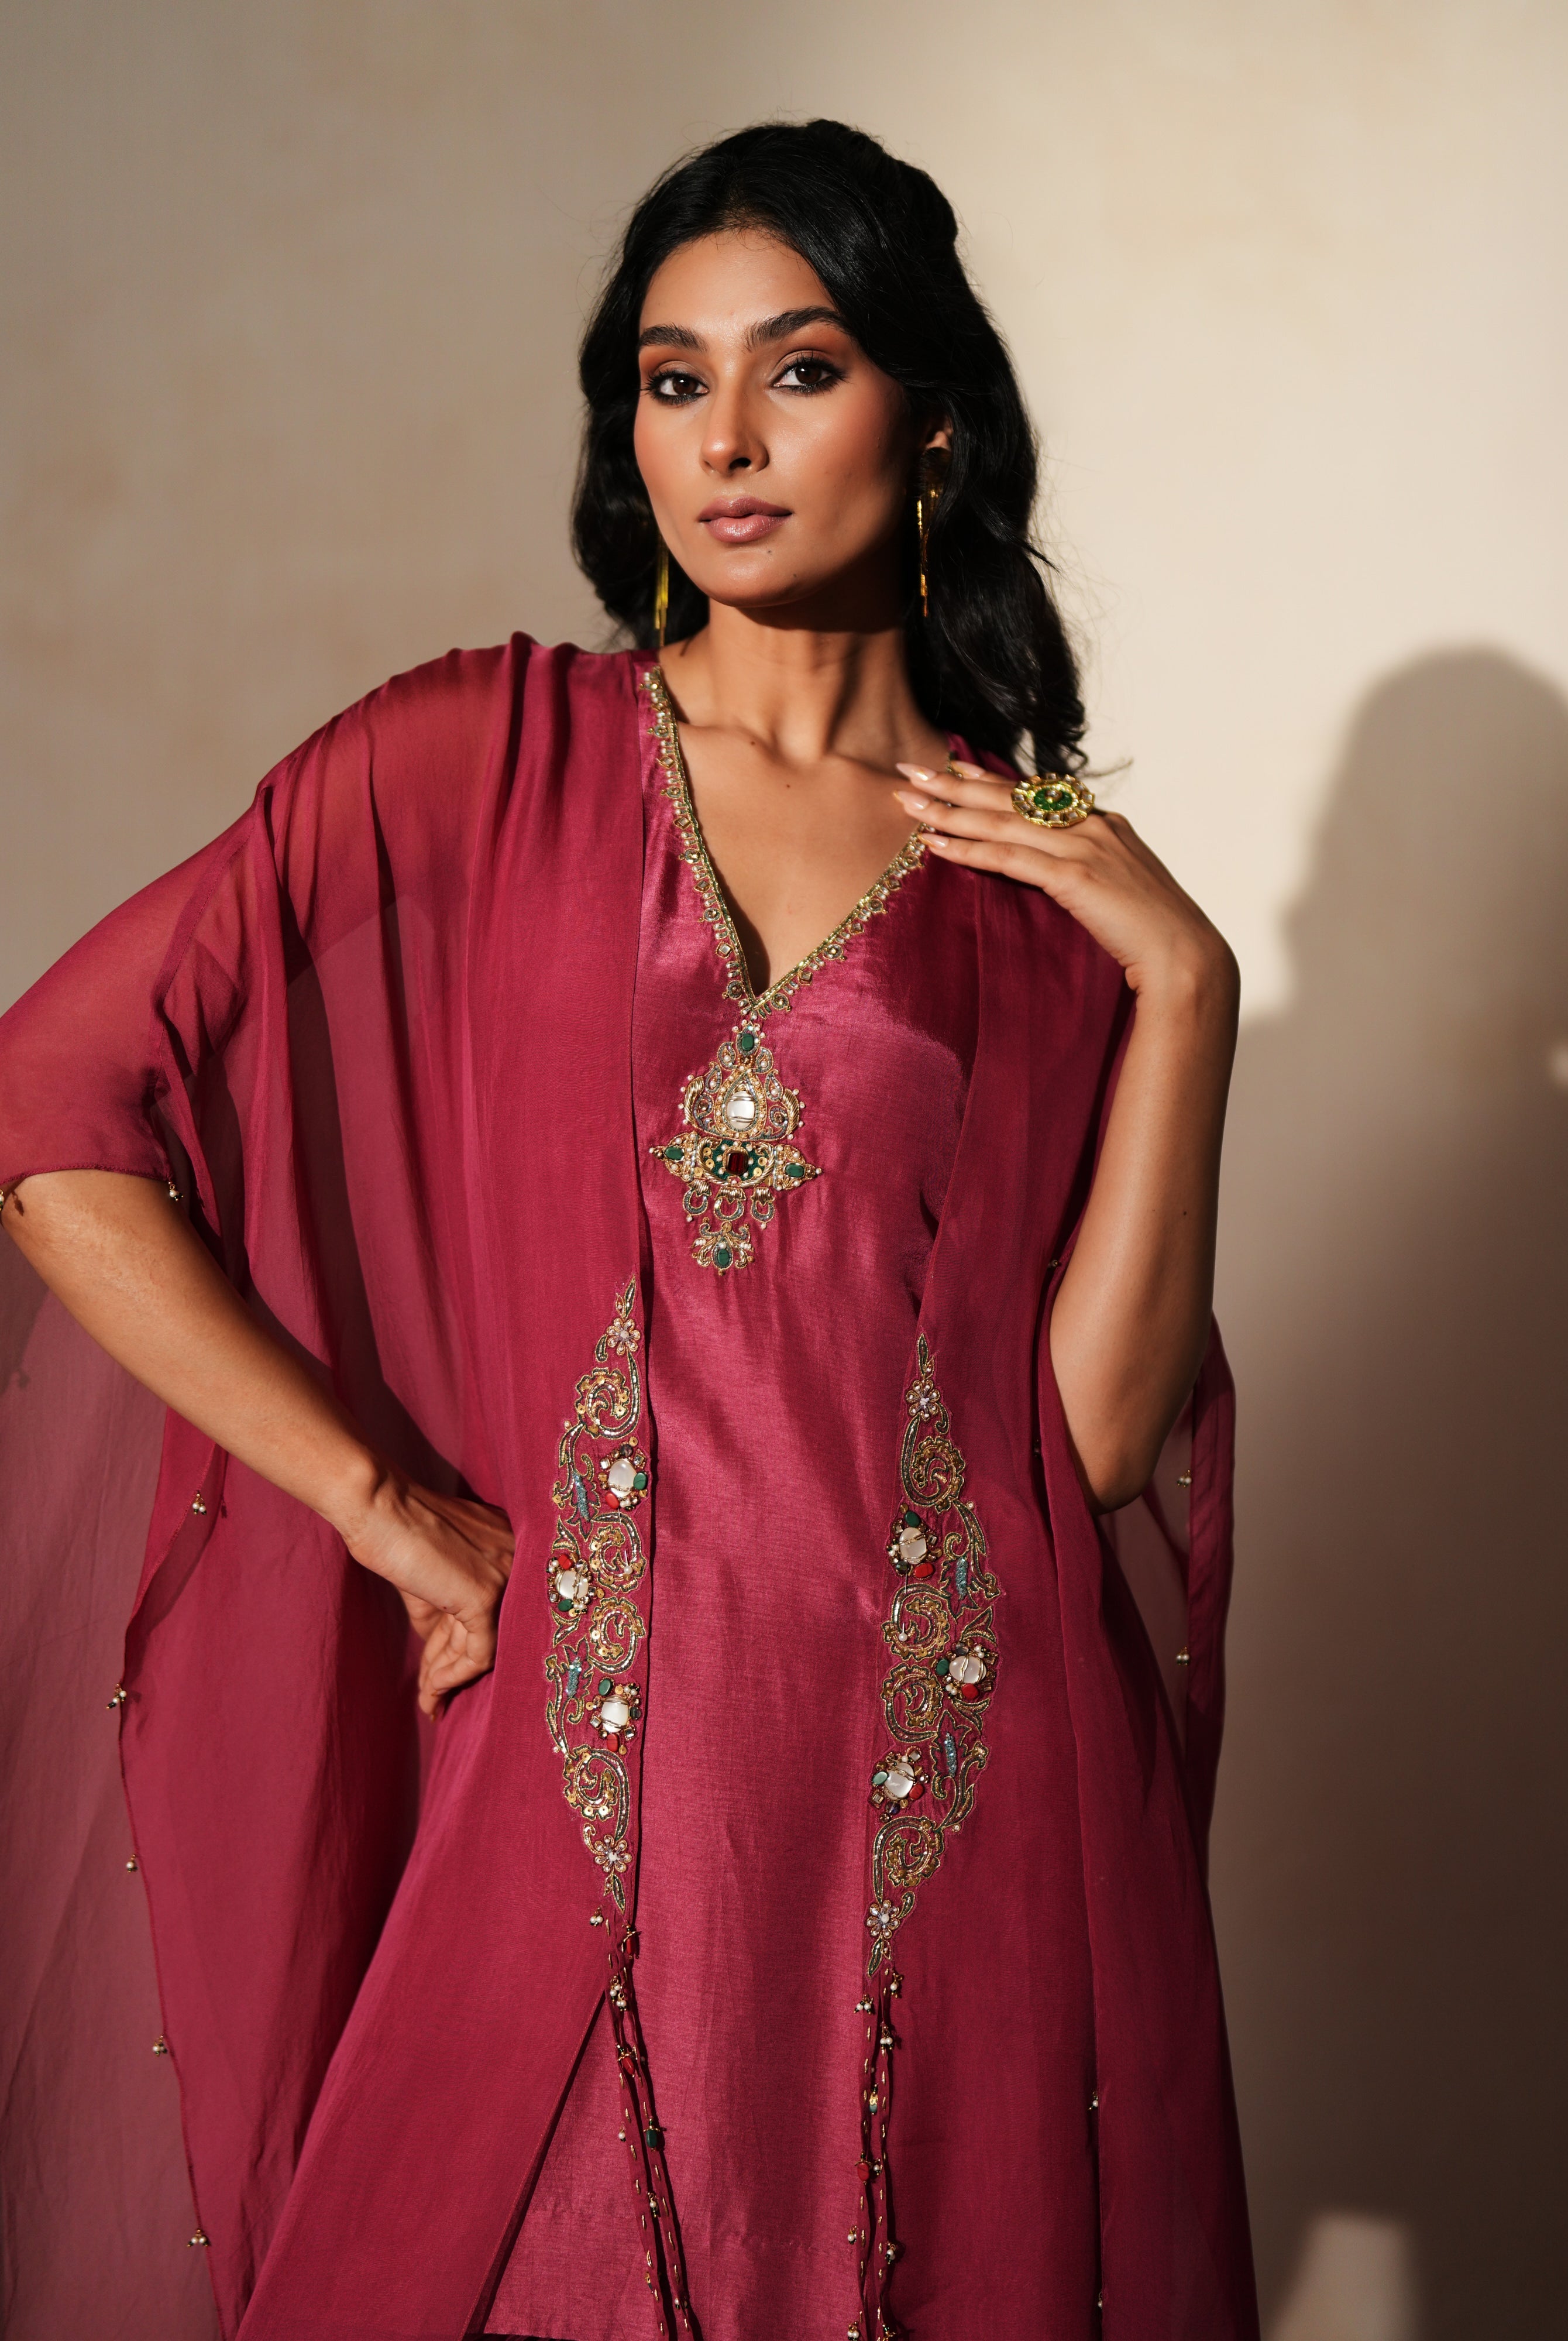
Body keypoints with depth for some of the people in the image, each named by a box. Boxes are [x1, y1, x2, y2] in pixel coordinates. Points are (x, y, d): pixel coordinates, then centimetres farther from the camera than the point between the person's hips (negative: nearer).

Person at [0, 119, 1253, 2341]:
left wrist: (1186, 983, -8)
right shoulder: (486, 761, 2)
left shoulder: (1055, 885, 6)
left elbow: (1101, 1424, -3)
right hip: (590, 1795, -1)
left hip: (958, 1814, 1)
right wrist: (399, 1518, -3)